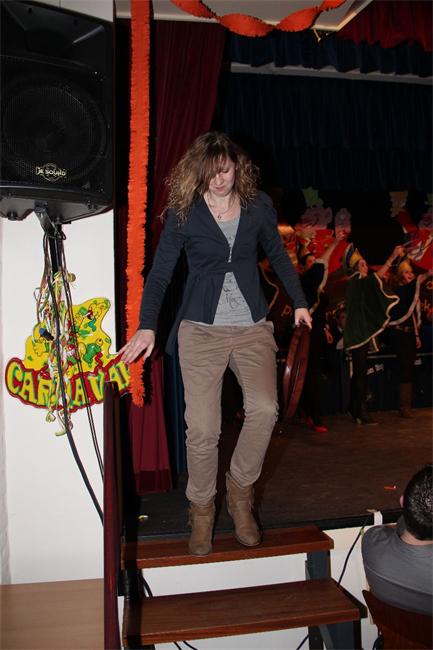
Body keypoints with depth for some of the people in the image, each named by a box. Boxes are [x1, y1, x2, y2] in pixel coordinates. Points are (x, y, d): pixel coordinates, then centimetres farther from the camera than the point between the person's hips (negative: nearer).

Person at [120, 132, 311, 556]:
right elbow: (159, 273, -1)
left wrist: (299, 302, 18)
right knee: (202, 428, -7)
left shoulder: (258, 205, 6)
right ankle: (201, 508, 18)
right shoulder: (184, 213, -1)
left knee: (264, 409, -18)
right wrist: (146, 326, -12)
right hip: (201, 329, -2)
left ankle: (240, 489, 8)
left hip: (252, 326, 2)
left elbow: (277, 255, 19)